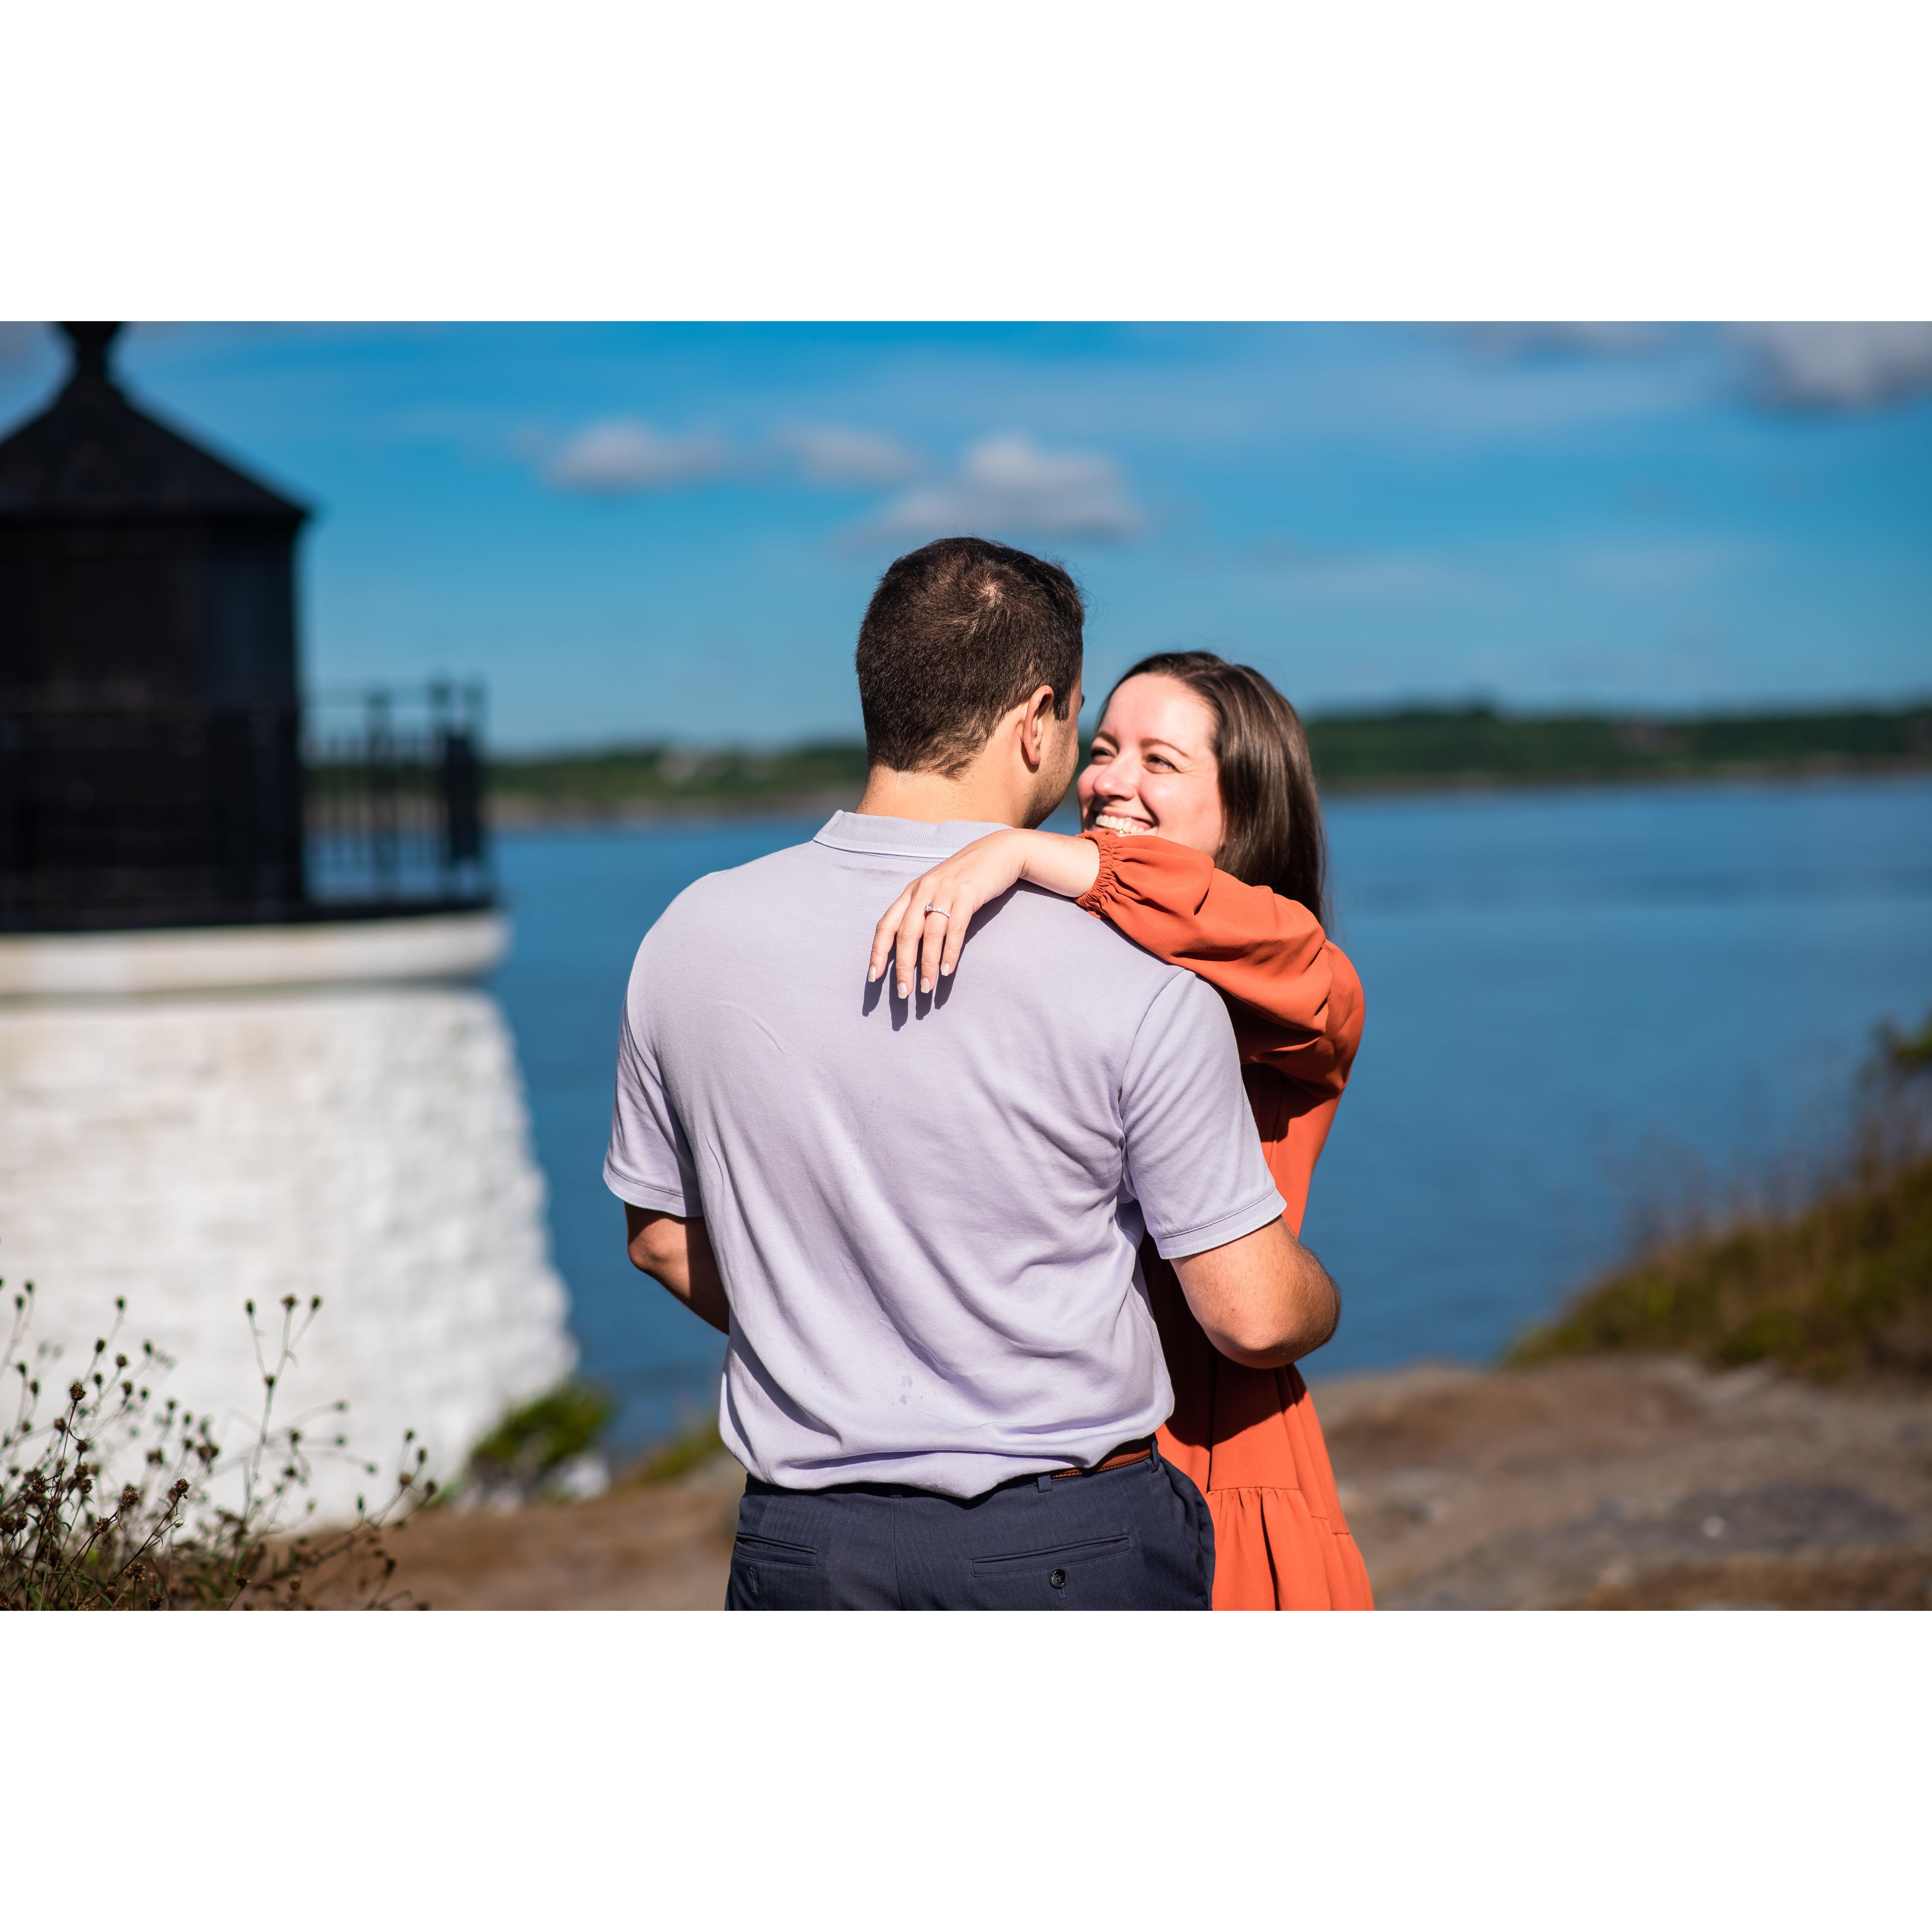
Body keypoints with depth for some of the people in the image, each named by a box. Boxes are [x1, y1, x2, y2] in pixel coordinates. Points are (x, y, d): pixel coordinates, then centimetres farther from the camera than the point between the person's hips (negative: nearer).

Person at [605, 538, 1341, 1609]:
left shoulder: (690, 938, -4)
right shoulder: (1137, 988, -16)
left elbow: (661, 1236, 10)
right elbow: (1255, 1317, -11)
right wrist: (1320, 1299, 13)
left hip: (803, 1547, 3)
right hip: (1075, 1552, -3)